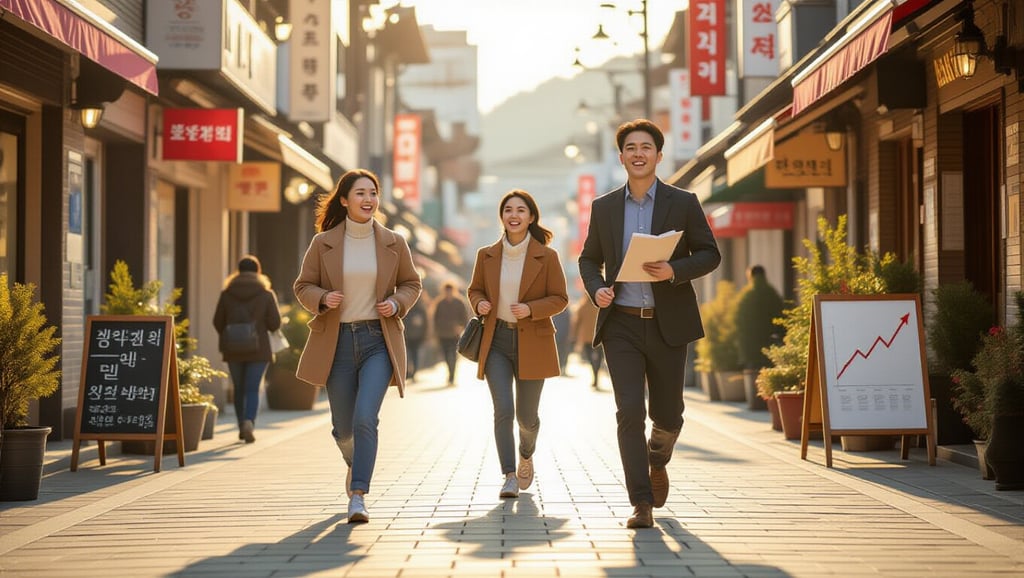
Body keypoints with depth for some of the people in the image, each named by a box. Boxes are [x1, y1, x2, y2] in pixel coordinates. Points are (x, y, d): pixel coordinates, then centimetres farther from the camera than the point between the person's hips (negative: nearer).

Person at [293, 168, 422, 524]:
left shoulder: (393, 243, 2)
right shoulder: (323, 243, 0)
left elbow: (412, 284, 13)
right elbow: (303, 286, 6)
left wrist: (397, 303, -7)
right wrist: (323, 299, -14)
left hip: (378, 341, -1)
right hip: (337, 341, 1)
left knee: (365, 418, -19)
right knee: (343, 427, 9)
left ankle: (358, 498, -17)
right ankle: (355, 463, 44)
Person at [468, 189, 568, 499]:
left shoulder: (547, 256, -5)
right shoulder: (486, 255, 2)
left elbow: (560, 298, -1)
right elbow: (475, 289, 15)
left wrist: (531, 309, -18)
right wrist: (480, 304, -8)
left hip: (532, 344, -1)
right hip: (496, 342, 1)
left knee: (526, 416, 7)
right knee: (503, 410, -14)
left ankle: (526, 456, 39)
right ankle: (509, 477, -9)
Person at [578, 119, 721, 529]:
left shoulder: (683, 204, 3)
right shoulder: (604, 207, 8)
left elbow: (710, 255, 3)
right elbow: (589, 259, 16)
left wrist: (673, 271, -16)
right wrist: (596, 289, -5)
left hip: (667, 325, 0)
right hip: (621, 325, 0)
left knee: (667, 414, 8)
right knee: (629, 411, -11)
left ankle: (657, 461, 42)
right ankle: (642, 503, -8)